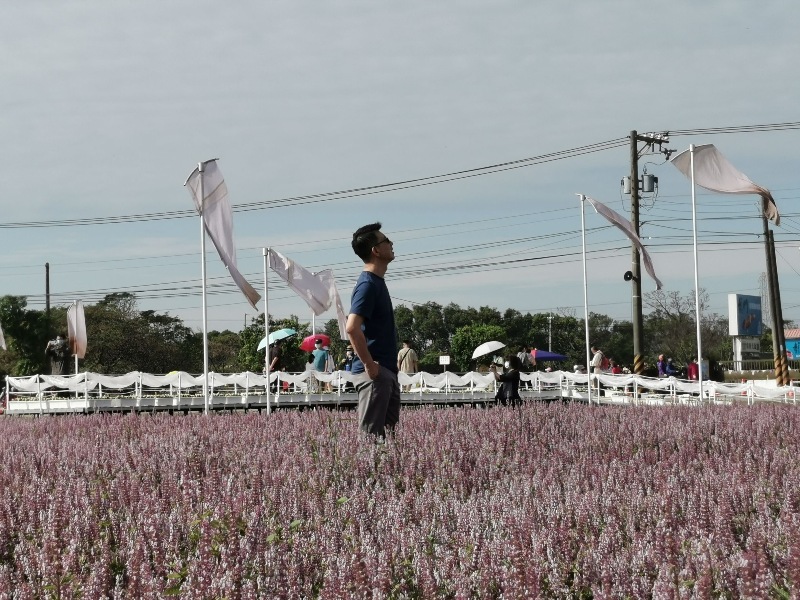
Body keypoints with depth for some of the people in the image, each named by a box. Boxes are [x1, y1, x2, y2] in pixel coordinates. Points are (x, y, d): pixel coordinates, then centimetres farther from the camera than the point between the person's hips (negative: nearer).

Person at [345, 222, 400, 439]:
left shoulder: (378, 282, 16)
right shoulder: (368, 284, -15)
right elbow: (352, 328, -25)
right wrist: (369, 365, -21)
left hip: (387, 371, 10)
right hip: (375, 372, -10)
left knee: (389, 432, 11)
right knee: (370, 434, -9)